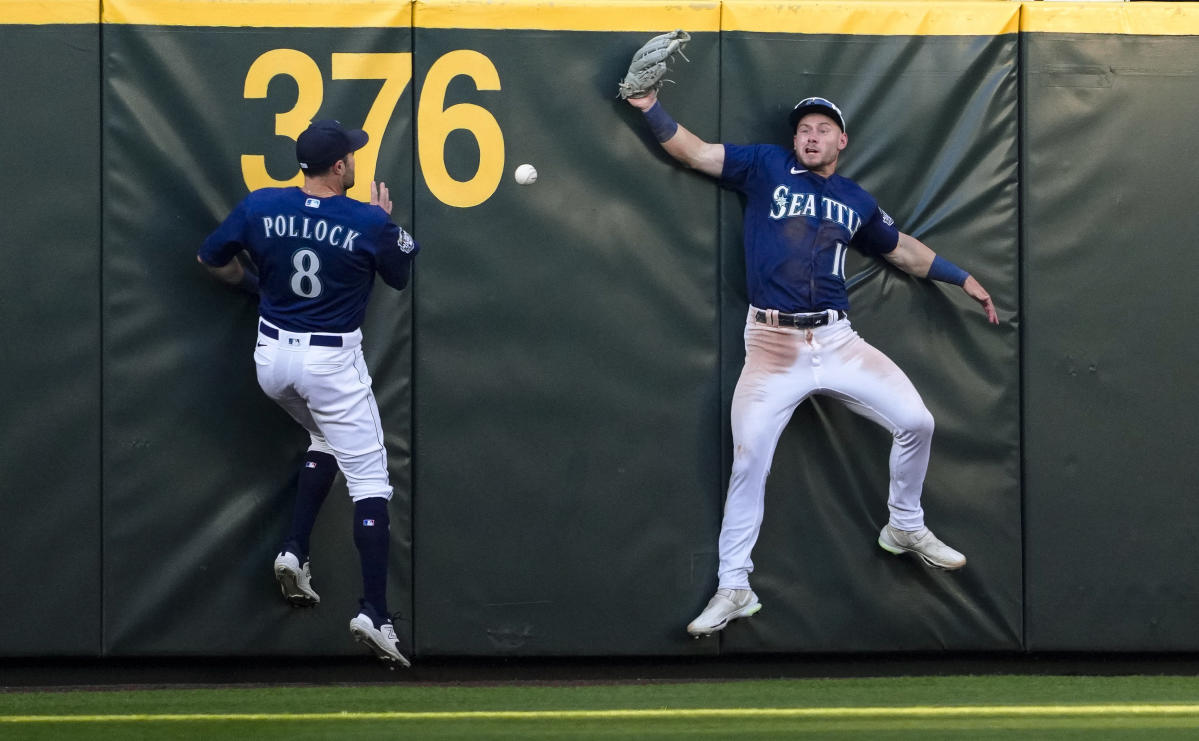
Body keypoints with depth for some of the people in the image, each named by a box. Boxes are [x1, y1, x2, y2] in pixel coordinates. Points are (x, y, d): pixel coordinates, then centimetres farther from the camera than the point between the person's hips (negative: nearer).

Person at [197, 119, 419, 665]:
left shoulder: (260, 207, -5)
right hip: (333, 362, -5)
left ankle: (294, 553, 14)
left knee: (326, 440, 30)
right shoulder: (369, 221, -13)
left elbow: (212, 258, 8)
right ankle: (373, 612, -11)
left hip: (272, 358, 5)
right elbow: (400, 277, 5)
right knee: (369, 481, 0)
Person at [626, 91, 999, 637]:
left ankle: (905, 528, 20)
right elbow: (694, 152, 2)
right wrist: (650, 107, -11)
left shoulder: (857, 202, 14)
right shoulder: (766, 167, 6)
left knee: (915, 422, -5)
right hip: (773, 347, -3)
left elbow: (901, 249, 28)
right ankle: (733, 589, 3)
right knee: (748, 462, -6)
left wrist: (963, 279, 28)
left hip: (837, 341, 3)